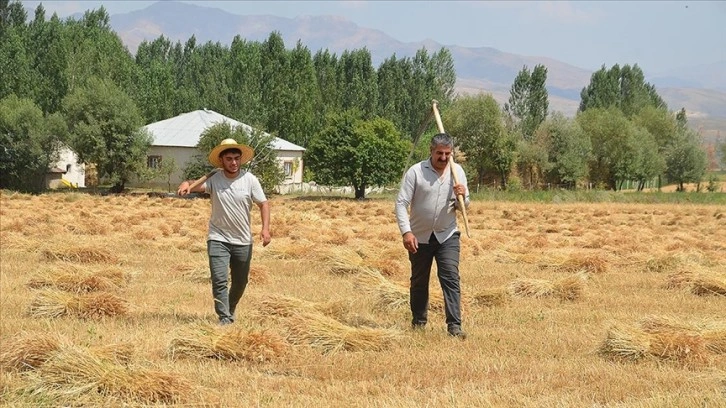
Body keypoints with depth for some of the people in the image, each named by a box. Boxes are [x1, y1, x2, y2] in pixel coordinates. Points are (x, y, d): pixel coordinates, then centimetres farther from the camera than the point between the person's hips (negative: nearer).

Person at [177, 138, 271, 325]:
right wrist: (186, 185, -52)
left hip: (243, 241, 2)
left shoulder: (250, 180, -6)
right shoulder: (214, 180, -10)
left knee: (240, 283, 16)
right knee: (219, 280, -14)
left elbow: (263, 204, -1)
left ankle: (230, 310, 41)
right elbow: (198, 186, -28)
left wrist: (265, 228, -14)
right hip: (218, 239, -2)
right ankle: (224, 318, -9)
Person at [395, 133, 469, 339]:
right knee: (419, 281, 12)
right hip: (419, 236, -1)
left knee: (451, 278, -11)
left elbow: (463, 206, 8)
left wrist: (462, 197, -17)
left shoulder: (457, 171, 0)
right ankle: (419, 321, 29)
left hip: (447, 235, 1)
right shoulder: (416, 172, -11)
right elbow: (401, 203, -13)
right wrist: (406, 231, -24)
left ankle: (454, 325, -13)